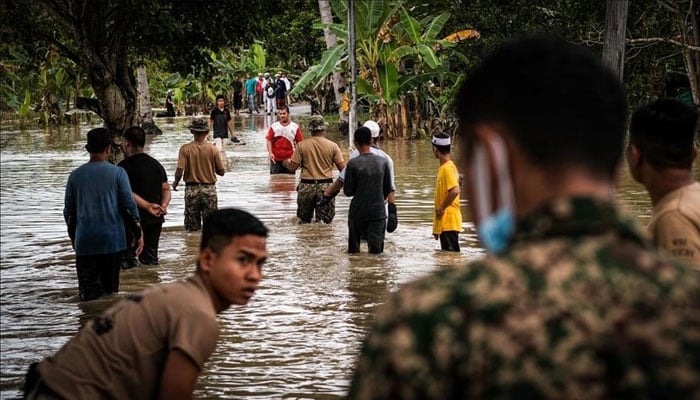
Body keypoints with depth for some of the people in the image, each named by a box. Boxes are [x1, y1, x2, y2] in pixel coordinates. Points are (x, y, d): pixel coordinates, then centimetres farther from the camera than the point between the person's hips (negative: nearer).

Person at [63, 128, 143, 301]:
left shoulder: (75, 176, 5)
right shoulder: (117, 173, -3)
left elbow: (69, 211, 11)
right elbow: (129, 206, -4)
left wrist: (73, 238, 24)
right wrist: (138, 235, 6)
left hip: (85, 241, 1)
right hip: (112, 239, -1)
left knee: (88, 292, -1)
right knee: (111, 289, 8)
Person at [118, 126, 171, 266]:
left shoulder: (125, 166, -10)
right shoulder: (156, 164, 13)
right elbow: (166, 189, 9)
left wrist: (148, 205, -23)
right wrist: (164, 205, -7)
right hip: (155, 220, 7)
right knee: (150, 257, 12)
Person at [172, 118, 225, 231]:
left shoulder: (185, 149, -8)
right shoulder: (213, 149, -6)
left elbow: (180, 171, -13)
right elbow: (221, 172, -2)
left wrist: (175, 182, 7)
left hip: (191, 189, 0)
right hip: (209, 189, 0)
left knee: (192, 228, 7)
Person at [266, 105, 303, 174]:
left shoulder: (295, 127, 2)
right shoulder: (274, 126, 2)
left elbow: (300, 142, 2)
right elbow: (269, 140, 0)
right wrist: (270, 153, -14)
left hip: (289, 160, 0)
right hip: (276, 159, 0)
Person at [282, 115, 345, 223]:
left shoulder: (301, 145, -4)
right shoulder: (332, 146, -4)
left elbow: (292, 167, -3)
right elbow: (342, 168, -4)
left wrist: (286, 163, 19)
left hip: (306, 186, 0)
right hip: (325, 186, 0)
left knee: (304, 222, 14)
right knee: (325, 223, 4)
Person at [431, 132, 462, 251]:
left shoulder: (447, 168, -15)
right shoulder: (444, 167, 15)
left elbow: (455, 191, -30)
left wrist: (442, 208, -18)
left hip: (448, 223, -10)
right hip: (444, 223, 10)